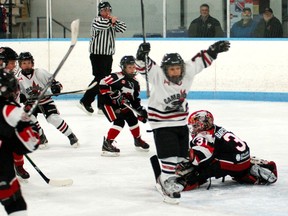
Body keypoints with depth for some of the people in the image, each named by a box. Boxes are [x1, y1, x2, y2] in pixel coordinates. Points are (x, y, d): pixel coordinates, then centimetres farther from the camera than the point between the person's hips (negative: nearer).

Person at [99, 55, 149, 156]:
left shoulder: (134, 82, 5)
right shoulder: (117, 77, -21)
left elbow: (135, 99, 12)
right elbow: (102, 84, -28)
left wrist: (141, 110, 2)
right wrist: (114, 94, -31)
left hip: (123, 106, 8)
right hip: (109, 104, -8)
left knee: (133, 120, 8)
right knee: (119, 122, -21)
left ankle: (138, 141, 32)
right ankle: (107, 144, -17)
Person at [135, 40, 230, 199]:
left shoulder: (187, 71, -8)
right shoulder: (158, 75, -21)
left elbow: (200, 61, 4)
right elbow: (144, 67, -31)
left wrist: (214, 50, 0)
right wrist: (141, 55, -49)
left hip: (181, 121, 6)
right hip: (162, 122, -6)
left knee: (181, 153, 16)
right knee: (169, 153, -11)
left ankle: (174, 174, 34)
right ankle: (167, 182, -3)